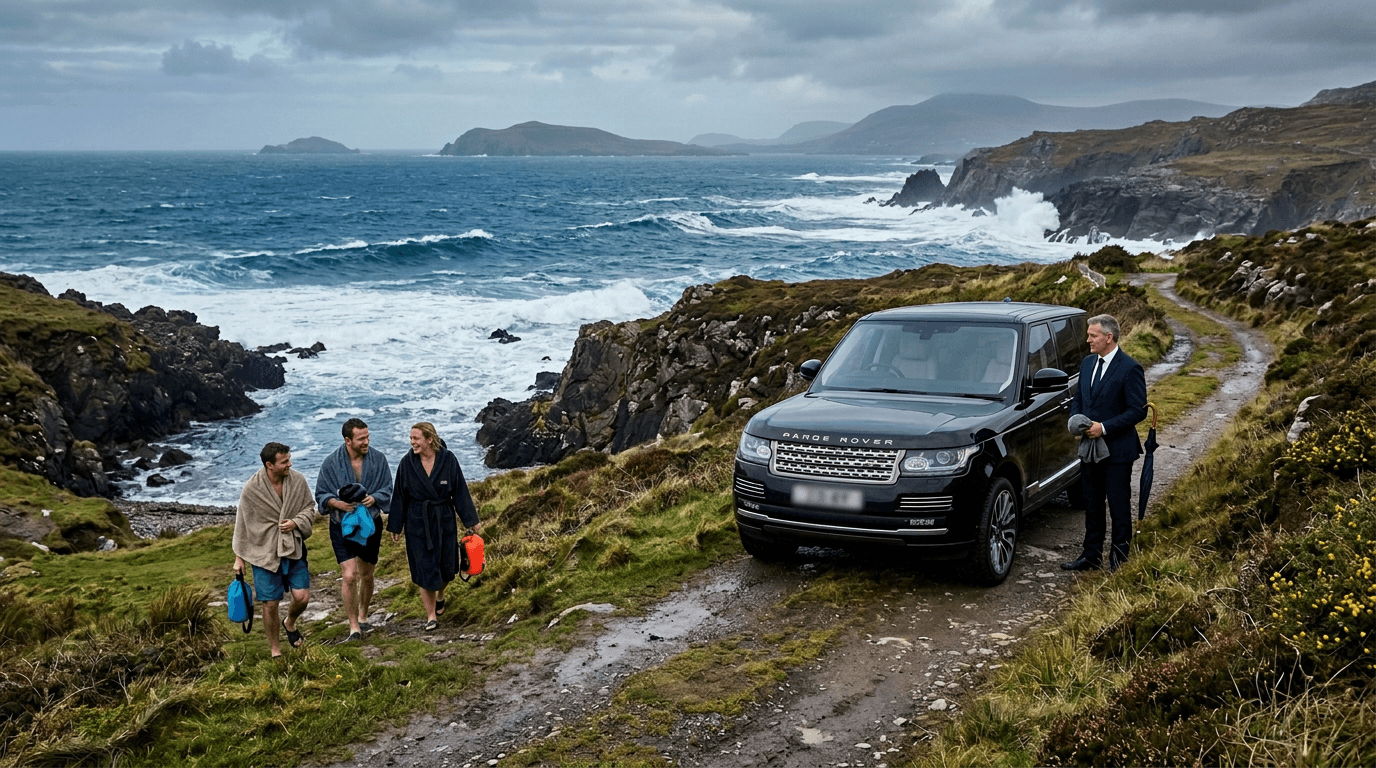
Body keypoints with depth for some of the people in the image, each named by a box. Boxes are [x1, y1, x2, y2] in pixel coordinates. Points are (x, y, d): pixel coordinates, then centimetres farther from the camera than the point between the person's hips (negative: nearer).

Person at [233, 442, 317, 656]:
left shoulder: (298, 481, -6)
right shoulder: (252, 489, -13)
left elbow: (310, 507, 8)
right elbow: (242, 524, -2)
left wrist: (296, 522, -13)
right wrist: (239, 557, 3)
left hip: (294, 549, 3)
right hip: (264, 552, -2)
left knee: (302, 597, -5)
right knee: (270, 604, 1)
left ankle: (290, 622, 31)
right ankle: (275, 650, 20)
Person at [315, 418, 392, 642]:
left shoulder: (378, 459, -4)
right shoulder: (332, 462, -9)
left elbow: (387, 490, 1)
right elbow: (321, 494, -2)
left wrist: (373, 499, -21)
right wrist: (338, 503, -23)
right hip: (342, 526, -2)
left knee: (366, 575, 14)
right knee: (349, 577, -12)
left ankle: (363, 617, 36)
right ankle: (354, 628, -4)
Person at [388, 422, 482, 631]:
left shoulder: (448, 460, -9)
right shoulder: (407, 463, -8)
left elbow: (460, 492, -3)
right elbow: (400, 496, 0)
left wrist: (471, 520, -1)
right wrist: (395, 526, 3)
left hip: (444, 521, 1)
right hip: (417, 523, -1)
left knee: (446, 566, 11)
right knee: (424, 568, -1)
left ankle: (440, 595, 44)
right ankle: (431, 616, 11)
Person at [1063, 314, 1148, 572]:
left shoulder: (1130, 369, -13)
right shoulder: (1087, 363, 9)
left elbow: (1138, 411, -15)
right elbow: (1078, 398, 19)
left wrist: (1104, 427, -20)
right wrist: (1075, 420, -1)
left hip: (1117, 451, -7)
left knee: (1119, 507, 3)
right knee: (1092, 504, 14)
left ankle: (1119, 558, 13)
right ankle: (1091, 555, 24)